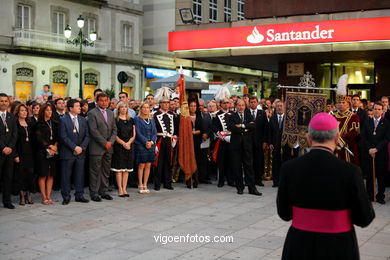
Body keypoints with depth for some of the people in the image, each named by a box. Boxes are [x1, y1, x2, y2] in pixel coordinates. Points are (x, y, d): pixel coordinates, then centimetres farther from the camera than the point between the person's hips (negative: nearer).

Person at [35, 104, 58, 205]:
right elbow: (39, 138, -7)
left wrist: (55, 146, -6)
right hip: (42, 152, -5)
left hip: (53, 152, 5)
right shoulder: (39, 124, -1)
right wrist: (50, 146, -9)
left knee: (51, 175, 4)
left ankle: (48, 197, 10)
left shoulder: (54, 123, 14)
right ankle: (44, 198, 3)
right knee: (43, 175, -2)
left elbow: (57, 137, 11)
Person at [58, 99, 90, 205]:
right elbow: (63, 137, -11)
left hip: (80, 152, 4)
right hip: (67, 153, -4)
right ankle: (66, 197, 11)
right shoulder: (63, 120, -5)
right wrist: (75, 147, -15)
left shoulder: (82, 120, 10)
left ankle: (79, 195, 17)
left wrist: (82, 147, -6)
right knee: (66, 176, 2)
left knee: (79, 175, 8)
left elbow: (87, 136, 8)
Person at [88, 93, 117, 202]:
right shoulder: (92, 113, -6)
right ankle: (94, 193, 5)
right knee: (95, 171, -2)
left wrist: (110, 142, -3)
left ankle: (103, 191, 18)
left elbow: (114, 129, 13)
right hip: (97, 147, -6)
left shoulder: (111, 113, 15)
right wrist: (104, 143, -13)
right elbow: (93, 130, -13)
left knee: (106, 171, 10)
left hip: (108, 147, 6)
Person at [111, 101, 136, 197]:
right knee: (119, 168, -3)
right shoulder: (116, 120, -1)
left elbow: (133, 135, 9)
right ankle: (120, 189, 1)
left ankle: (124, 188, 9)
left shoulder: (131, 120, 13)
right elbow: (114, 135, -7)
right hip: (118, 146, -4)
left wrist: (128, 143, -8)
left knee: (127, 168, 5)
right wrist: (123, 143, -16)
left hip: (129, 146, 4)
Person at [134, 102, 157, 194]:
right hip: (141, 145, -5)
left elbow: (154, 132, 8)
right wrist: (146, 142, -17)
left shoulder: (152, 120, 14)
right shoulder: (137, 119, -1)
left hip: (151, 145, 5)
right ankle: (141, 186, 4)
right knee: (141, 166, -3)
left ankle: (145, 185, 12)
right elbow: (138, 132, -9)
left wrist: (151, 142, -9)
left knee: (148, 166, 5)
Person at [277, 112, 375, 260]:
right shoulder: (350, 172, -18)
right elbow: (364, 219, -9)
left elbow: (284, 213, -1)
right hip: (338, 248, -1)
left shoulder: (289, 168, -11)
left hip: (299, 247, 1)